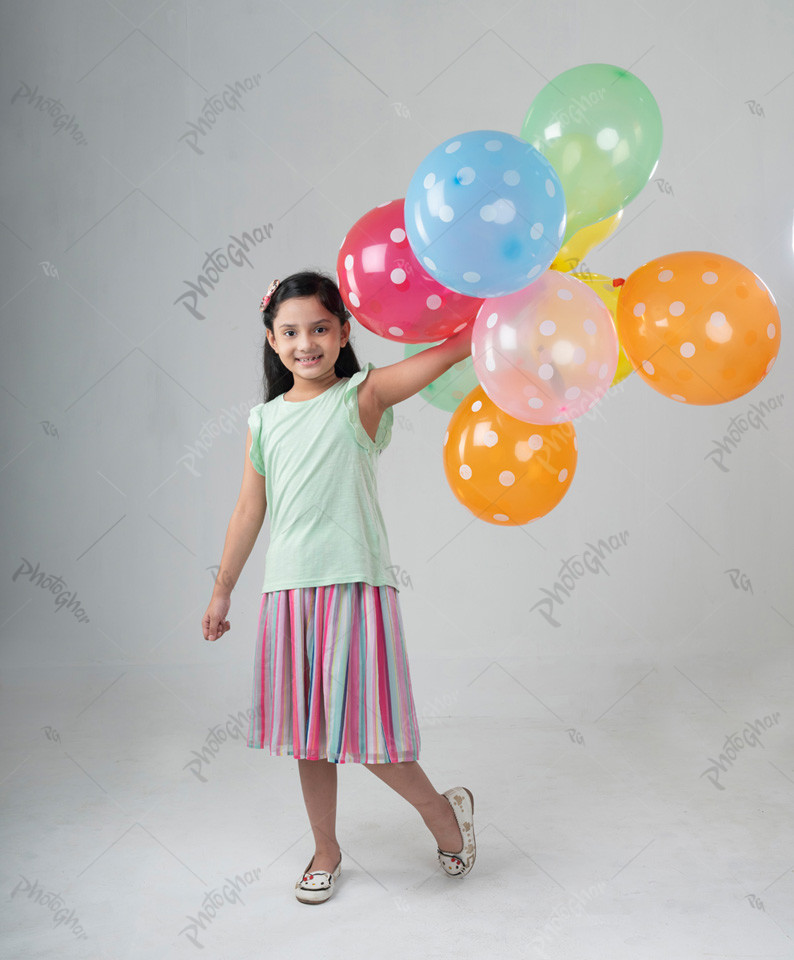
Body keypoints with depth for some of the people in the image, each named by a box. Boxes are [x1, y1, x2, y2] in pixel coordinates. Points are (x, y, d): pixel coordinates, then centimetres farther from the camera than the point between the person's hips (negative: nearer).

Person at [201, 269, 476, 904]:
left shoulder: (364, 395, -3)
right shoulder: (264, 421, 10)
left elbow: (451, 350, -14)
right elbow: (250, 511, 16)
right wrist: (223, 590, 20)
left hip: (355, 584, -5)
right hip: (289, 589, 5)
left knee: (361, 727, -3)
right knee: (308, 732, 14)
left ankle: (444, 809, 26)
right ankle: (326, 851, 34)